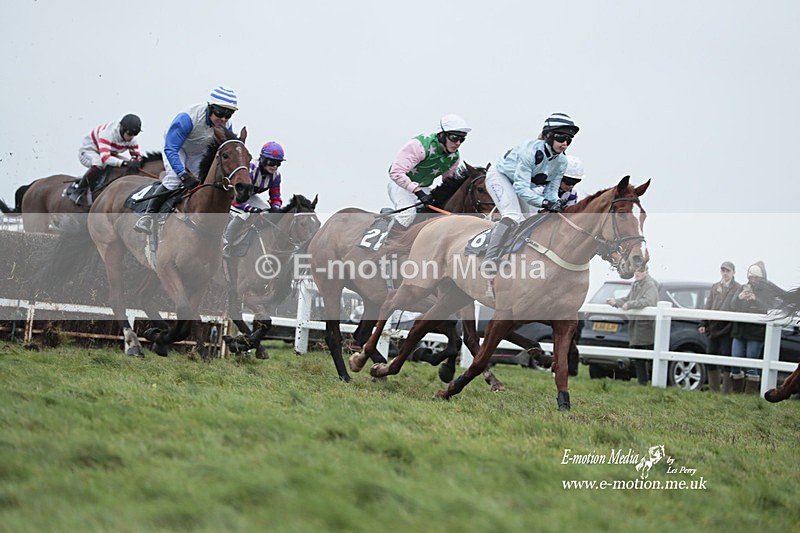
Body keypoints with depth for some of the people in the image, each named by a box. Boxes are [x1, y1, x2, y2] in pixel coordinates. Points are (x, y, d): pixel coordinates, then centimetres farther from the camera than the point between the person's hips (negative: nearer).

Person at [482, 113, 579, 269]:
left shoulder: (561, 161, -14)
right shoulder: (531, 149, -36)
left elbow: (552, 189, -8)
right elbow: (521, 187, -39)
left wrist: (556, 203, -31)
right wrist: (544, 203, -49)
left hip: (520, 184, 9)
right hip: (499, 176, -9)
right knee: (513, 216, -28)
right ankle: (489, 259, -33)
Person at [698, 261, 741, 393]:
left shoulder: (738, 289, -2)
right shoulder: (715, 287, 17)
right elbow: (708, 307, 19)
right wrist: (703, 324, 10)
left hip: (727, 329, -6)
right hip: (713, 328, 6)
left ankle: (726, 391, -1)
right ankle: (714, 390, 20)